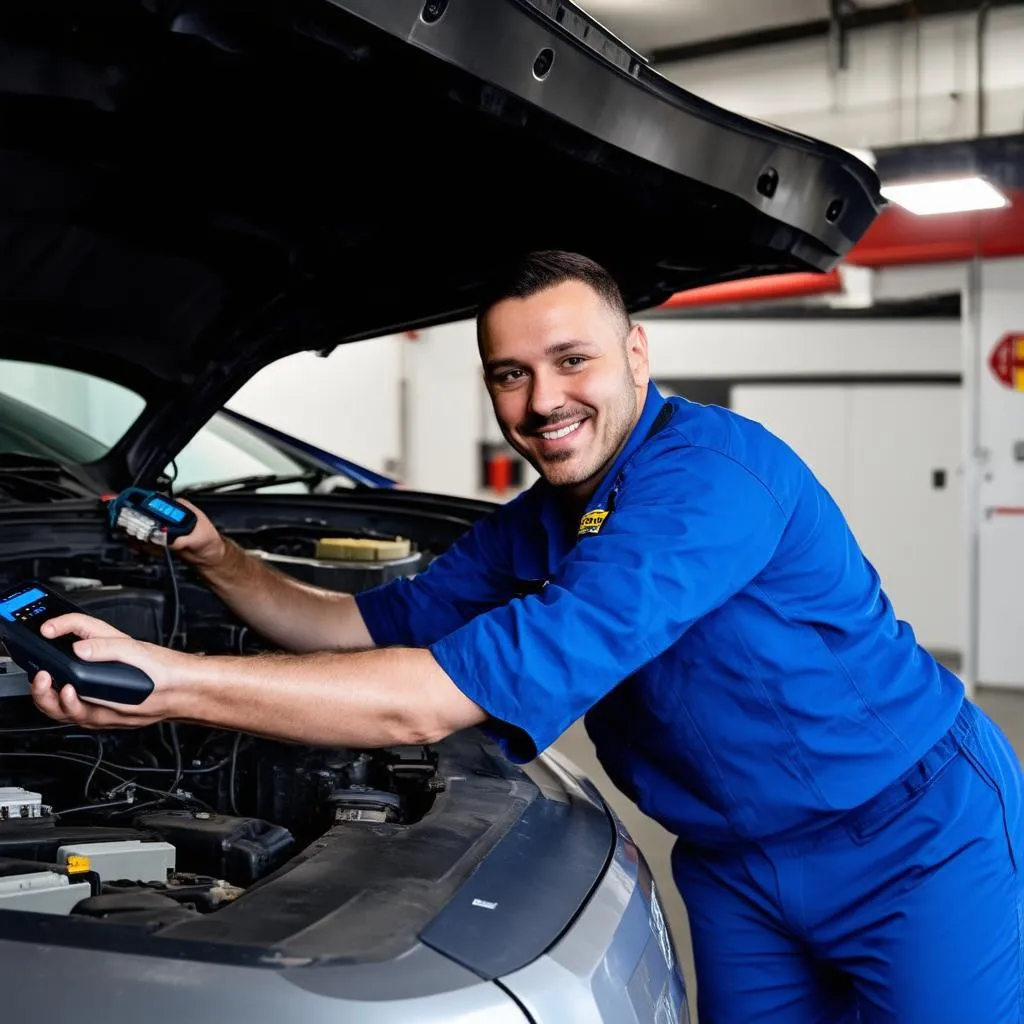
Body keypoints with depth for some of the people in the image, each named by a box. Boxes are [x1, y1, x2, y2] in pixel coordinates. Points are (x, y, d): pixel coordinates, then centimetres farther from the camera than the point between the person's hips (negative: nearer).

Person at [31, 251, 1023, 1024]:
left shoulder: (709, 475, -30)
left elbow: (461, 691, -36)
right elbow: (376, 627, 10)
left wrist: (174, 682, -37)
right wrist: (222, 561, -7)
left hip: (913, 837, -7)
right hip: (738, 862, 7)